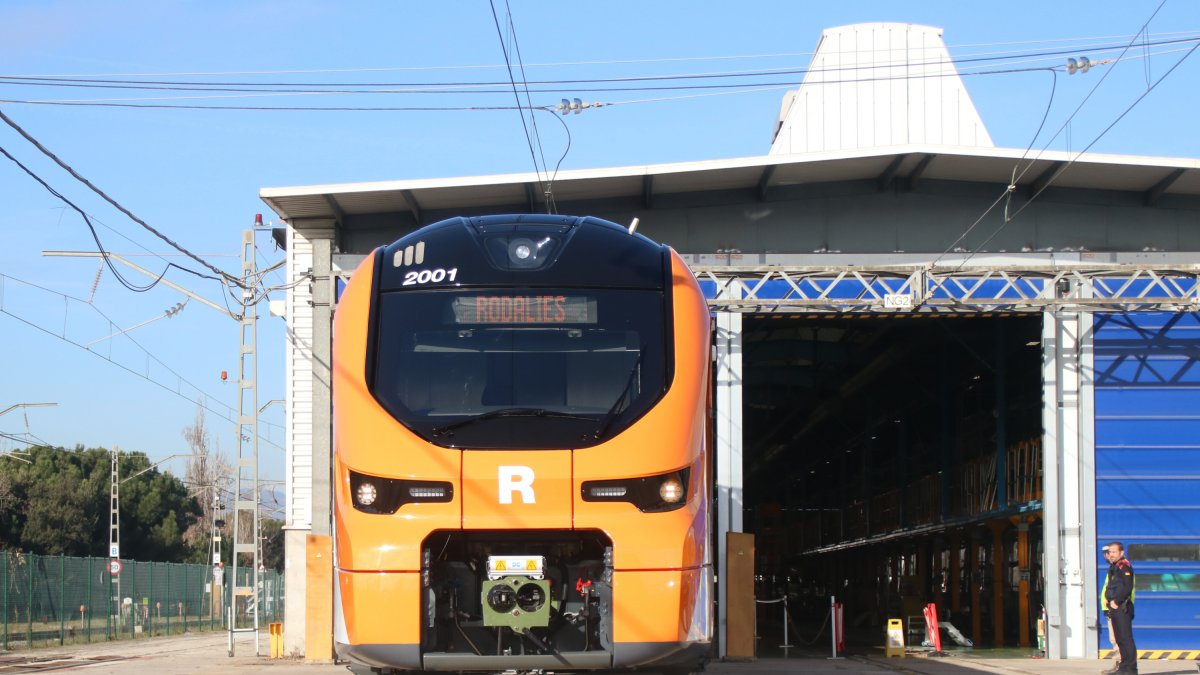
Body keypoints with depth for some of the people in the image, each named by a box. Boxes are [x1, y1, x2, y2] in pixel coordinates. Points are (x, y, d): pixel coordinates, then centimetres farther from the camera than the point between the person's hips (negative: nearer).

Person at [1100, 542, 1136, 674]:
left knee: (1125, 638, -10)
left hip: (1122, 608, -10)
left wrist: (1116, 601, -17)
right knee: (1118, 639, 12)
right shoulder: (1114, 568, 20)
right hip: (1114, 608, 10)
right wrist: (1109, 602, 9)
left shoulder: (1124, 566, -10)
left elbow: (1127, 587, -20)